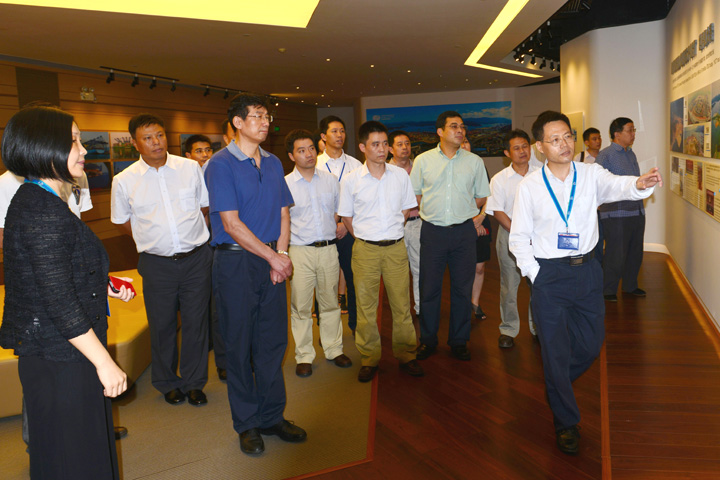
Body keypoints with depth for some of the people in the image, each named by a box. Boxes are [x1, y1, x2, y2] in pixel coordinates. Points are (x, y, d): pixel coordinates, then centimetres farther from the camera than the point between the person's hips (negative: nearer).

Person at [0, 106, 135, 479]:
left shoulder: (30, 200, 10)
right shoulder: (43, 211, -22)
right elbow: (59, 302, -25)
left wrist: (102, 287, 15)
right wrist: (105, 363, -22)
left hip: (47, 353, 10)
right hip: (61, 360, -10)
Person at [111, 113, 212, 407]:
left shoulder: (191, 168, 0)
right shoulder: (124, 181, -2)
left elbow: (205, 206, 12)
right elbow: (122, 222, 10)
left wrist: (190, 231, 6)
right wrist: (152, 237, 3)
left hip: (196, 258, 1)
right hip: (157, 264, 0)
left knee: (196, 322, 9)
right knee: (162, 325, 11)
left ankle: (194, 382, 28)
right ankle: (168, 383, 33)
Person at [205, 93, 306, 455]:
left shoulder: (273, 163, 12)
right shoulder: (221, 164, -8)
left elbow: (283, 213, 12)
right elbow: (232, 224, -14)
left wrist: (282, 253, -3)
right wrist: (273, 257, -11)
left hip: (272, 260, 6)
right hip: (236, 262, -5)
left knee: (273, 342, 10)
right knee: (239, 345, 5)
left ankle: (271, 417, 26)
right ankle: (246, 423, 21)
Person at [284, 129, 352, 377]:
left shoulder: (330, 180, 7)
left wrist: (336, 230, 4)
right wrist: (283, 256, -6)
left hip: (329, 249, 3)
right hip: (300, 252, -2)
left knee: (330, 302, 12)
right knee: (300, 306, 3)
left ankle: (334, 349, 27)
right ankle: (304, 356, 17)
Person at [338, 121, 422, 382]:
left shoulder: (400, 175, 3)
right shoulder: (350, 180, -2)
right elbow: (347, 217, 7)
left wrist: (391, 232, 7)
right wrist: (364, 236, 3)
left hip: (396, 247, 1)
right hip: (365, 250, -1)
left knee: (402, 304, 7)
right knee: (366, 306, 6)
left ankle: (406, 355, 22)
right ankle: (369, 358, 20)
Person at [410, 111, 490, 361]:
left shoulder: (474, 161, 6)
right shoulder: (423, 160, 4)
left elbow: (482, 196, 13)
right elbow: (414, 195, 10)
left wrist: (465, 212, 4)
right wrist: (431, 212, 1)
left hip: (464, 231, 1)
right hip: (432, 231, -1)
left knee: (462, 288, 7)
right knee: (429, 287, 5)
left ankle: (459, 341, 22)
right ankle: (428, 340, 21)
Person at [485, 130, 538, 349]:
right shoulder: (500, 179, 0)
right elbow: (497, 211, -4)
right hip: (509, 234, -1)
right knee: (509, 284, 3)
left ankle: (538, 326, 21)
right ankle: (508, 330, 15)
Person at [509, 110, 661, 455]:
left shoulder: (591, 174, -2)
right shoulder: (529, 186, -6)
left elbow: (617, 186, -23)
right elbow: (518, 237, -1)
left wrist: (640, 184, -45)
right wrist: (535, 275, -8)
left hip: (587, 270, 3)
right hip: (549, 274, -3)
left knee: (592, 342, 15)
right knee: (555, 348, 5)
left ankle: (556, 384, 47)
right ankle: (565, 421, 26)